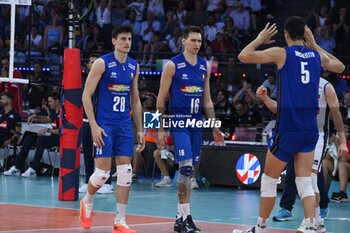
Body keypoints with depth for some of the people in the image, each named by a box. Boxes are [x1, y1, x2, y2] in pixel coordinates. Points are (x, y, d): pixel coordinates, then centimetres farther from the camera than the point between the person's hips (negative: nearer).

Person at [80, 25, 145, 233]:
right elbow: (86, 95, -8)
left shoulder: (134, 67, 11)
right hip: (104, 124, -5)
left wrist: (140, 130, 14)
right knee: (103, 171, -7)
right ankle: (87, 202, 24)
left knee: (126, 172, -1)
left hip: (124, 125, 5)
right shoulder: (102, 63, -7)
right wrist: (94, 126, -15)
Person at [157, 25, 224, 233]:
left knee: (189, 171, 8)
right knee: (186, 167, -16)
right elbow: (161, 99, -3)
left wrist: (215, 128, 13)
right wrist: (161, 128, -6)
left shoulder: (205, 66, 11)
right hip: (178, 122, -6)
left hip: (197, 123, 6)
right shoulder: (173, 65, -5)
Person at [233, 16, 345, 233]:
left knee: (269, 179, 9)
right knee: (305, 182, 5)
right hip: (310, 128, 5)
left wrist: (259, 40, 10)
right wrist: (315, 46, 28)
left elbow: (243, 56, -7)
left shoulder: (282, 53, -8)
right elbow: (340, 67, 29)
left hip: (288, 128, -5)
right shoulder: (317, 56, 7)